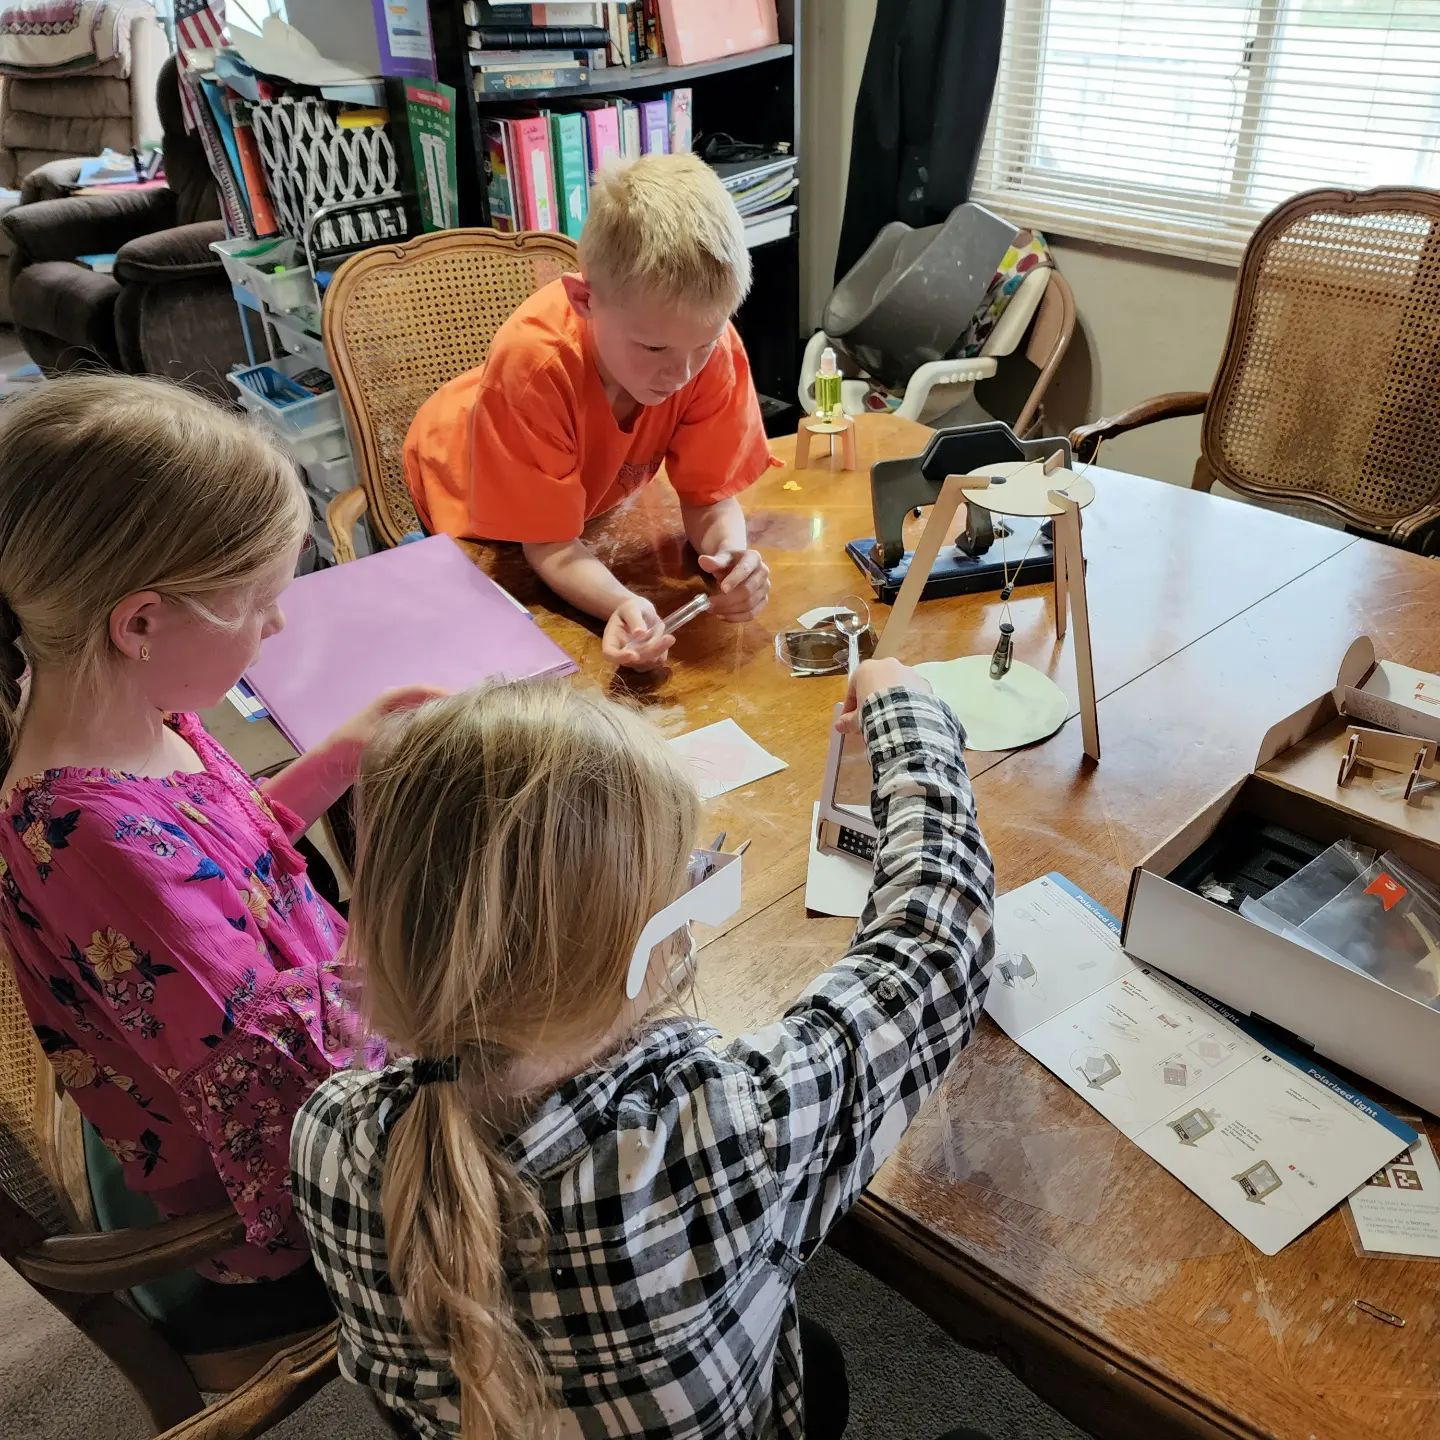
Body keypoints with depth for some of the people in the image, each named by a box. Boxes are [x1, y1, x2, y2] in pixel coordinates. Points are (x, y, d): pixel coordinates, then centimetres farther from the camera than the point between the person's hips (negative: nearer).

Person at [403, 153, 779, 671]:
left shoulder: (712, 345, -32)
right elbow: (550, 544, -35)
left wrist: (732, 554, -46)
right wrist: (622, 605, -56)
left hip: (592, 487, 3)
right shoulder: (533, 361, -42)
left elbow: (709, 497, -23)